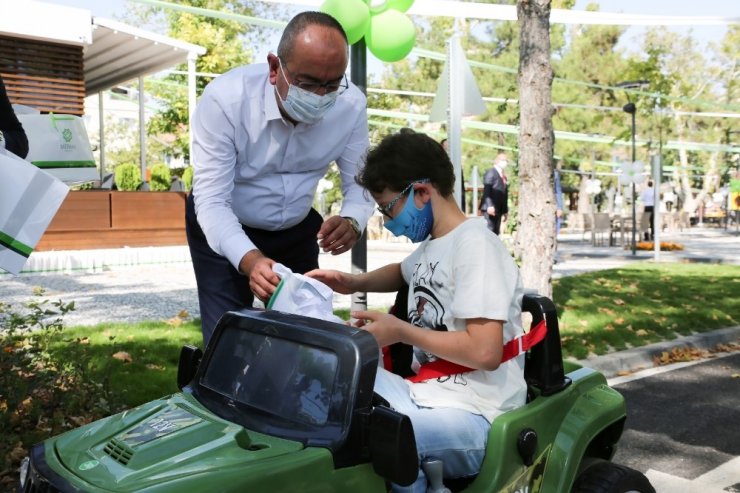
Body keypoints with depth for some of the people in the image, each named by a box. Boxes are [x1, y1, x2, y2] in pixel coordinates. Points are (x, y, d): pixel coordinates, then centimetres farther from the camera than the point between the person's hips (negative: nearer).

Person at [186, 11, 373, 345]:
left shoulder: (351, 105, -21)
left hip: (296, 229, 3)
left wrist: (351, 222, -36)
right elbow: (211, 201, -31)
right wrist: (249, 259, -49)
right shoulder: (225, 99, -29)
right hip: (222, 228, -3)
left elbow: (360, 182, -12)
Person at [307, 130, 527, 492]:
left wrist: (401, 331, -13)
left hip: (474, 415, -9)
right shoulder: (432, 244, 12)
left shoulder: (475, 245, -15)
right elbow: (405, 273, 38)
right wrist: (354, 282, 18)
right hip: (424, 393, 9)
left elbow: (485, 351, -24)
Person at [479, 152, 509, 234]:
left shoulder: (503, 176, 20)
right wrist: (489, 205, -26)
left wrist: (505, 211, 16)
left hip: (499, 210, 8)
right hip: (490, 209, -8)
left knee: (495, 233, 5)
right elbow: (486, 190, -15)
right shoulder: (490, 173, -4)